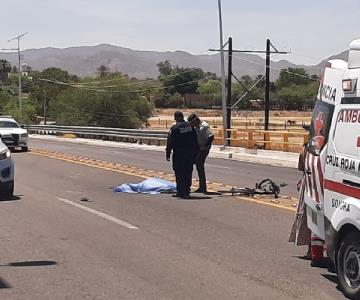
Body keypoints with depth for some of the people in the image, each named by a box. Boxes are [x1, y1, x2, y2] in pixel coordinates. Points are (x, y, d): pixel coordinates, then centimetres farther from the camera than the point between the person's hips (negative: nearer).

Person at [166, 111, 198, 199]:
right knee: (188, 173, 11)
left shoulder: (174, 128, -11)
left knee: (179, 173, 2)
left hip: (179, 154, -5)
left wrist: (168, 154, -3)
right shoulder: (190, 126, 4)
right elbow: (195, 141, 10)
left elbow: (170, 142, -10)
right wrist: (195, 152, 17)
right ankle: (187, 191, 16)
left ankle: (181, 191, 2)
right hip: (190, 154, 5)